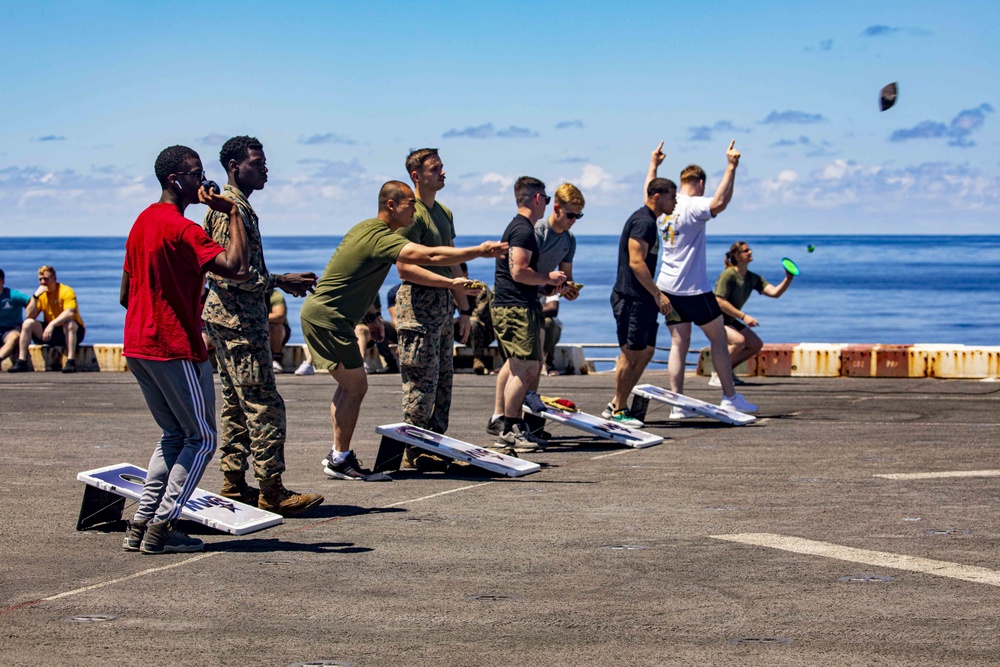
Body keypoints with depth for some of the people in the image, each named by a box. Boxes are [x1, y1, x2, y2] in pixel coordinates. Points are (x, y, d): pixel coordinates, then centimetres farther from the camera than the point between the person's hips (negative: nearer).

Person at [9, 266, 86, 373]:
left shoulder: (66, 291, -13)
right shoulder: (41, 294, 3)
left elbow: (69, 313, -30)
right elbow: (29, 315, -6)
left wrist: (52, 324, -41)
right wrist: (35, 296, -17)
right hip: (50, 332, 5)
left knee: (69, 324, -37)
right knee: (27, 323, -12)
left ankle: (71, 362, -41)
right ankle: (21, 361, -13)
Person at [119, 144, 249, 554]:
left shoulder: (142, 222, 14)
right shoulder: (182, 229, -16)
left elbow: (125, 295, 19)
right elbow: (235, 268, -28)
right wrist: (232, 215, -18)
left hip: (138, 346, 9)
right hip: (176, 349, -9)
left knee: (174, 435, 17)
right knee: (202, 438, 2)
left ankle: (140, 526, 11)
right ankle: (162, 527, -3)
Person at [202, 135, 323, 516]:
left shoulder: (238, 205, 18)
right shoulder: (232, 208, -15)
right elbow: (230, 272, -21)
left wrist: (282, 282, 16)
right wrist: (281, 282, -15)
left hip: (230, 317, 11)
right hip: (238, 321, -11)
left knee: (238, 404, 13)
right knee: (264, 406, -10)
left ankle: (234, 485, 18)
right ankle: (271, 492, -9)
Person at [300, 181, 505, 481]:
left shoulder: (366, 228, 13)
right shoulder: (381, 238, -19)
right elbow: (430, 256, -29)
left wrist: (370, 315, 22)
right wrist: (480, 251, -27)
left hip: (318, 312, 11)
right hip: (328, 316, -11)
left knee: (349, 385, 15)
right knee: (356, 386, -6)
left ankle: (337, 455, 20)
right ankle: (341, 461, 0)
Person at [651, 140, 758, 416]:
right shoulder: (694, 206, -13)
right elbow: (719, 202, -34)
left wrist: (653, 166, 43)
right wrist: (731, 168, -33)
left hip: (668, 287, 7)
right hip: (693, 288, -7)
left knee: (679, 342, 5)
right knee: (718, 337, 5)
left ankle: (677, 403, -2)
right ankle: (730, 397, 9)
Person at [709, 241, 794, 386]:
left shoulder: (752, 278, 3)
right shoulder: (728, 275, -20)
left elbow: (774, 292, -4)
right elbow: (720, 302, -26)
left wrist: (788, 279, -20)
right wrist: (743, 317, -29)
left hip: (729, 320, 9)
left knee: (756, 344, 4)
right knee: (738, 340, -31)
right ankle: (716, 376, -20)